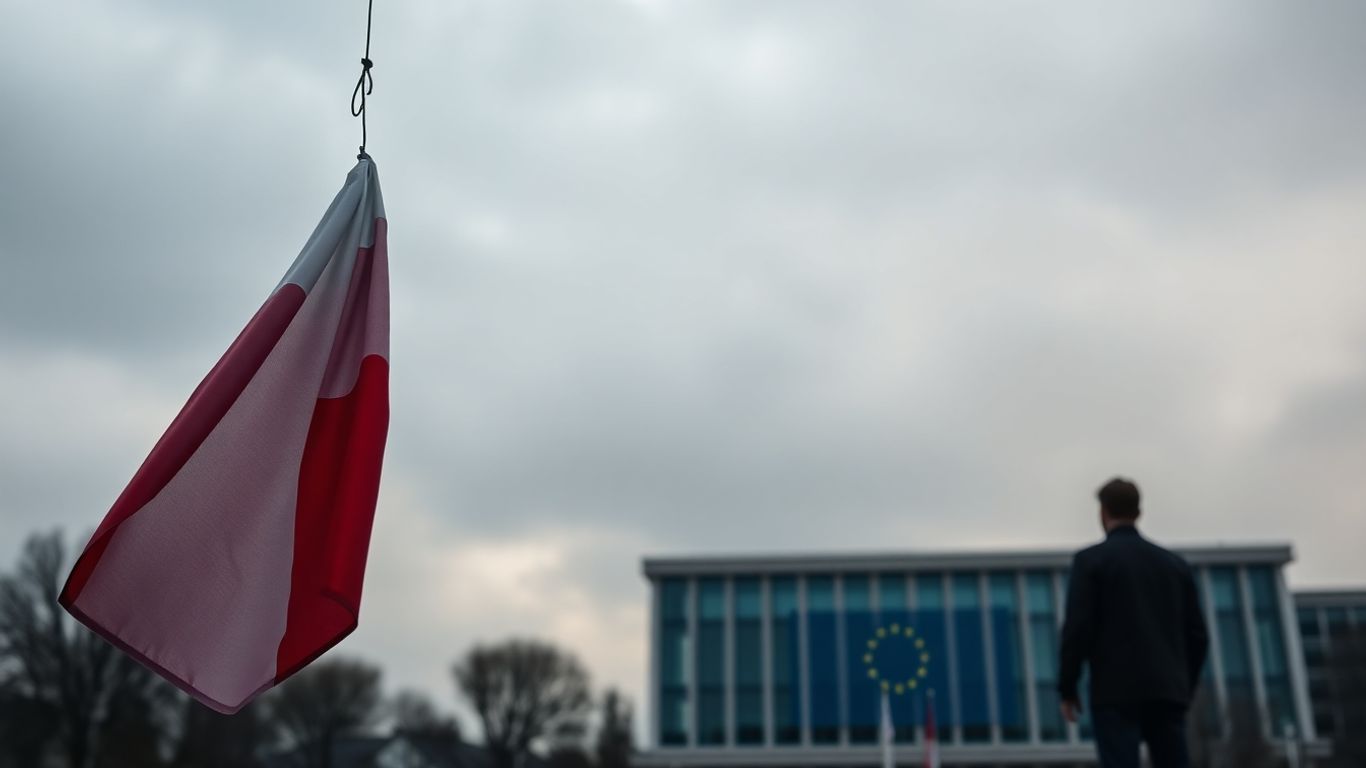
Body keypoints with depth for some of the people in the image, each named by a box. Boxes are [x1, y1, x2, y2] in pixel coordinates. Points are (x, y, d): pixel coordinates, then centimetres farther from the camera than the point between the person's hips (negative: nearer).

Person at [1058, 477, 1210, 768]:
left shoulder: (1091, 559, -1)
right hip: (1167, 692, 5)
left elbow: (1077, 628, -9)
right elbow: (1198, 636, 13)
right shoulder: (1175, 563, 15)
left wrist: (1067, 688, 0)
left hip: (1116, 692, -5)